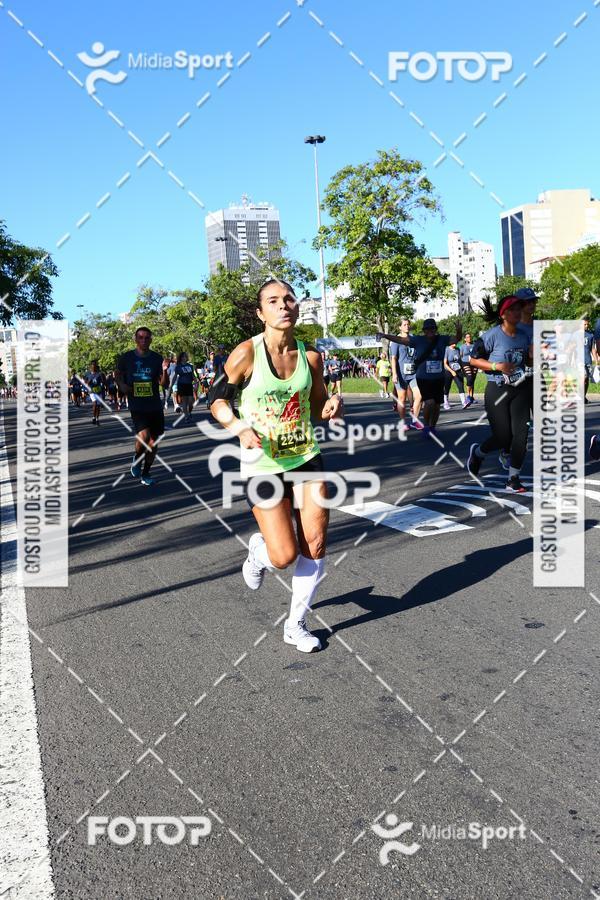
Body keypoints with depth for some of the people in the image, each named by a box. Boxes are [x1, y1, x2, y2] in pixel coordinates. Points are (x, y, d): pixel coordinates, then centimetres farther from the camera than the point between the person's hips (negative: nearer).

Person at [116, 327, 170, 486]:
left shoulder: (157, 358, 1)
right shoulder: (126, 358, -1)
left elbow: (164, 384, -1)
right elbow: (118, 375, 15)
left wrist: (164, 371, -20)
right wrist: (121, 385, -6)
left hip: (155, 406, 2)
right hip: (137, 406, -2)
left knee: (153, 441, 6)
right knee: (143, 437, -22)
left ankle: (145, 474, 24)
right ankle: (137, 459, 11)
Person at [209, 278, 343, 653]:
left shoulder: (310, 355, -1)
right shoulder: (247, 353, -13)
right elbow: (217, 399, -5)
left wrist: (333, 406, -11)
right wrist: (241, 429, -23)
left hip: (306, 459, 4)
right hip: (263, 466, -4)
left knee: (315, 546, 2)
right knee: (285, 557, -6)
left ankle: (297, 624, 23)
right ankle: (259, 552, 33)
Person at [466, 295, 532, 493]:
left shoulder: (524, 336, 6)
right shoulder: (492, 335, -12)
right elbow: (473, 360, -9)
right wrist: (497, 366, -20)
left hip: (520, 389, 5)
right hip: (497, 390, -5)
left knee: (521, 434, -2)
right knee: (503, 437, -4)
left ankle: (513, 479, 9)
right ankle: (478, 452, 30)